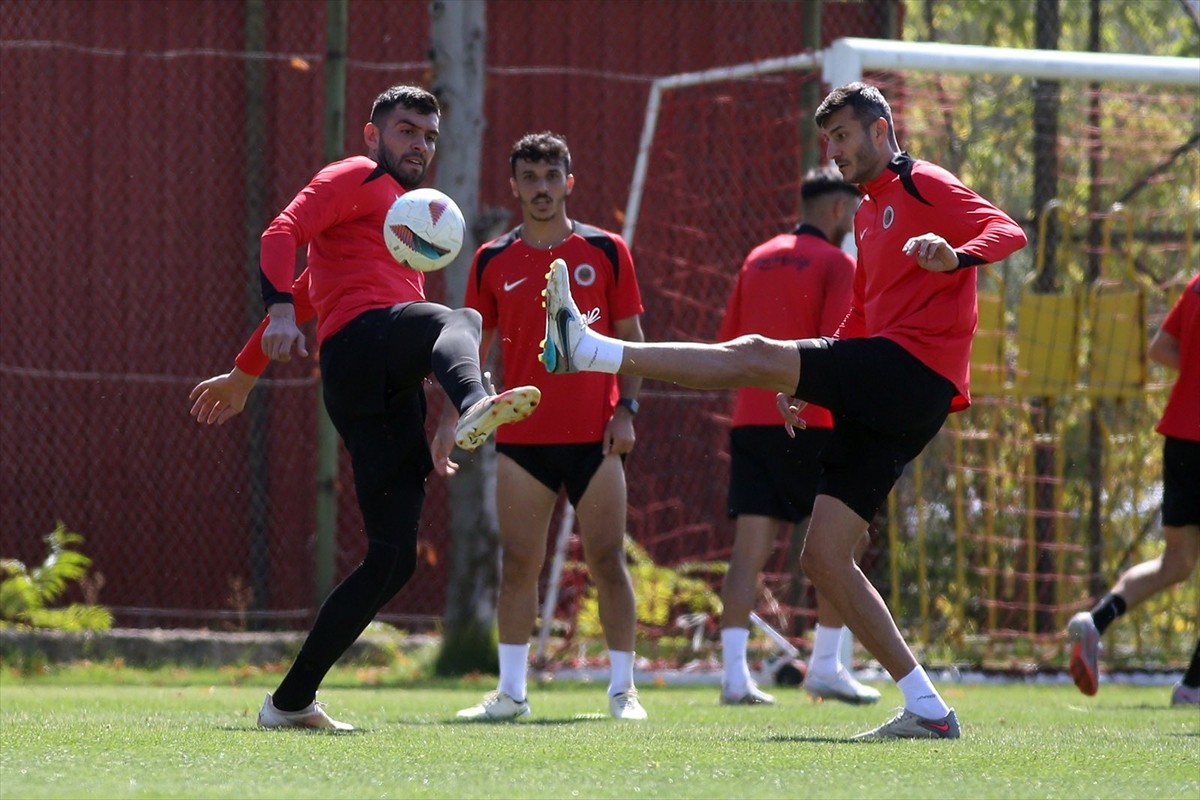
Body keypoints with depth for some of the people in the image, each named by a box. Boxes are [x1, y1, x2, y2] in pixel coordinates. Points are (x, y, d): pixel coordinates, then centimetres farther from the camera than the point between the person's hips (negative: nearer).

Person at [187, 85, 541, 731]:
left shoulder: (399, 211, 40)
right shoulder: (356, 179, 12)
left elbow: (305, 294, 44)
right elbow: (282, 235, -5)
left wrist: (245, 372, 44)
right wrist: (281, 311, -22)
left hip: (388, 393, 8)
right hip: (363, 341, -8)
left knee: (392, 558, 0)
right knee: (460, 320, -38)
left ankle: (290, 702, 3)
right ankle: (476, 408, -76)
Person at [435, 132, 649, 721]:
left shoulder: (606, 252, 3)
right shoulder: (494, 263, 6)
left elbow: (631, 338, 6)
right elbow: (473, 346, 10)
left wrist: (626, 409, -5)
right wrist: (450, 419, 1)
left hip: (595, 436, -1)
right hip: (522, 439, 1)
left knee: (607, 562, -1)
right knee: (518, 564, 0)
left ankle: (623, 689, 6)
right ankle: (511, 691, 6)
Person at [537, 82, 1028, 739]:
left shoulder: (922, 186, 1)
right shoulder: (868, 213, 29)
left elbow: (1008, 231, -14)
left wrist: (958, 257, -34)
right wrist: (809, 382, 22)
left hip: (915, 367, -10)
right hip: (885, 402, 10)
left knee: (755, 357, -23)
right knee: (823, 557, 0)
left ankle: (590, 350, -25)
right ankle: (926, 709, -2)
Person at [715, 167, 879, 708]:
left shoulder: (758, 259, 15)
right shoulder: (837, 265, -4)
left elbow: (728, 347, 16)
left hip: (751, 421, 5)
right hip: (814, 425, -5)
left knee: (749, 551, -2)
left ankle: (734, 673, -11)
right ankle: (826, 666, 9)